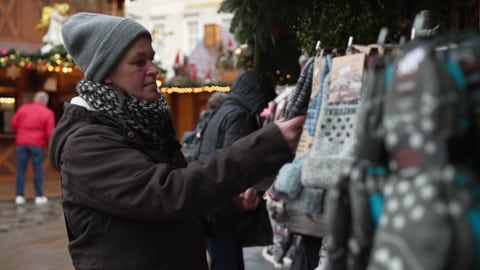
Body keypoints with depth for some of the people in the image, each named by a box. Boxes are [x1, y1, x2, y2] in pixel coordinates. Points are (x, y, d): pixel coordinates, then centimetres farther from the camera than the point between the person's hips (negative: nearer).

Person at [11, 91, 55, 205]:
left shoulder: (23, 108, 7)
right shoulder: (48, 113, -2)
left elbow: (14, 123, 6)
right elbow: (50, 132, -6)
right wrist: (49, 145, 10)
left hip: (22, 142, 3)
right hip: (37, 144, -2)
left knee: (21, 169, 7)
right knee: (38, 169, 4)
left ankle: (20, 196, 7)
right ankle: (39, 196, 6)